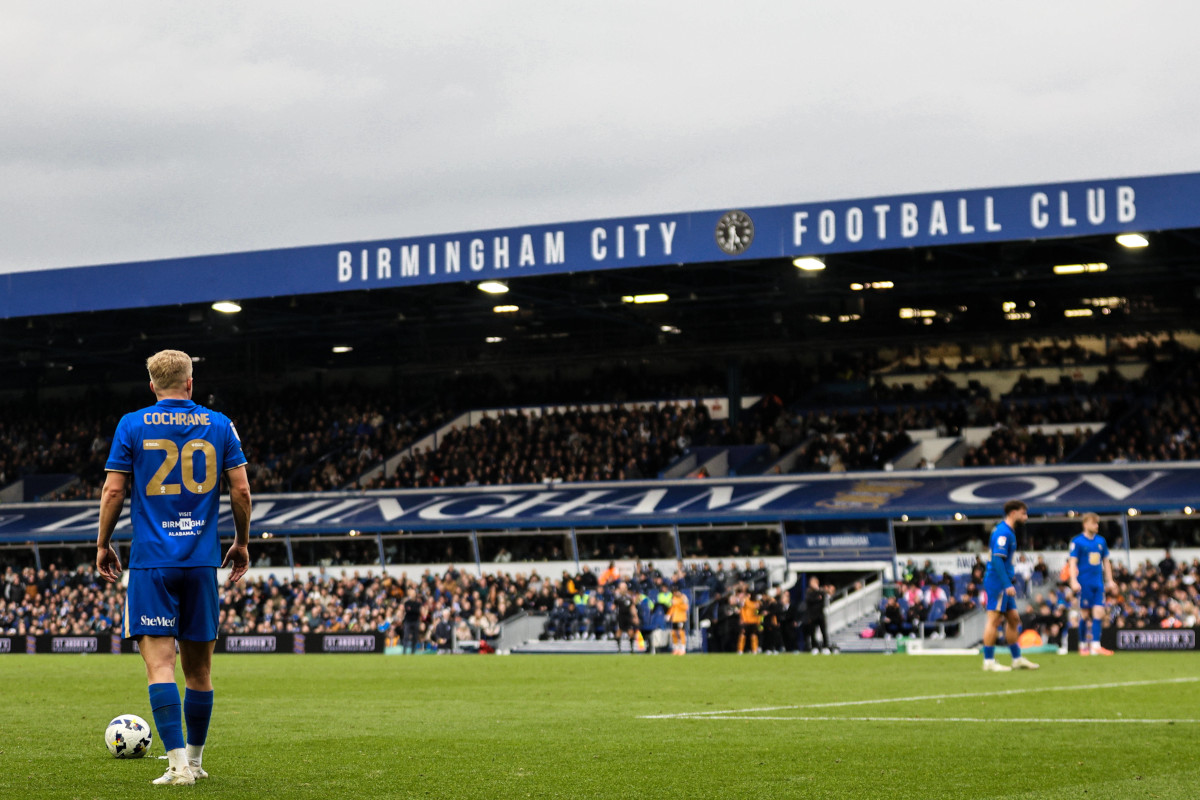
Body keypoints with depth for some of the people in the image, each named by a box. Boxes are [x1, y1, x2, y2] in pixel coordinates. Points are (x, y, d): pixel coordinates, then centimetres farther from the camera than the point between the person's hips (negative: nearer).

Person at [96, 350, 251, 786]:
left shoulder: (132, 425, 2)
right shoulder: (219, 425, 6)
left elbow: (113, 491, -1)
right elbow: (241, 490, 4)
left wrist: (103, 544, 11)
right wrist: (242, 542, 16)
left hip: (151, 560, -2)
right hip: (202, 561, 2)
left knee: (159, 661, -7)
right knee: (198, 666, 12)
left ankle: (178, 762, -19)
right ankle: (194, 760, 23)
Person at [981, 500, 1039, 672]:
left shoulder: (1008, 531, 17)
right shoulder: (1003, 532, -15)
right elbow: (997, 559, -22)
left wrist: (1011, 578, 17)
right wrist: (1007, 584, -24)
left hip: (1004, 584, 11)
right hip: (997, 582, -11)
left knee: (1013, 619, 13)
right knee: (994, 620, -8)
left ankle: (1017, 659, 19)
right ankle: (989, 661, -6)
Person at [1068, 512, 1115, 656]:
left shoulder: (1101, 541, 11)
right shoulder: (1078, 541, -5)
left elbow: (1106, 561, 18)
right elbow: (1072, 562, -8)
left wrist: (1109, 580, 15)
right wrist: (1074, 581, -17)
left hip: (1098, 583, 4)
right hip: (1084, 583, -4)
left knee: (1099, 613, -6)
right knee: (1084, 614, 1)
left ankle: (1095, 646, -8)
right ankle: (1083, 645, 14)